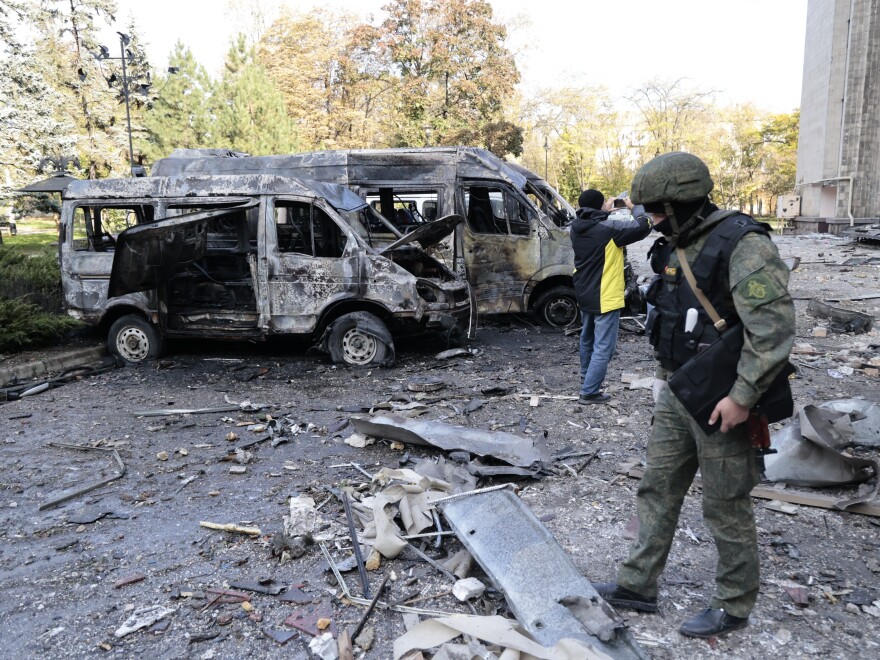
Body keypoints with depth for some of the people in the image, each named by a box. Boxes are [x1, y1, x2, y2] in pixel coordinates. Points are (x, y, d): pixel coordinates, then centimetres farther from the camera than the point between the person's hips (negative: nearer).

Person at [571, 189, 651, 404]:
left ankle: (586, 376, 43)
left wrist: (606, 213, 13)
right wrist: (634, 207, -2)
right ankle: (589, 392, -2)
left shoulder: (576, 228, 0)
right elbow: (642, 227, -18)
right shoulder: (608, 228, -21)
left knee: (587, 338, 26)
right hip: (605, 297, -8)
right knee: (603, 347, -2)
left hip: (584, 294, 8)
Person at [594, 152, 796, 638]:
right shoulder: (674, 248, 9)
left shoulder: (742, 245, -18)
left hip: (720, 403, -8)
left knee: (726, 508, 7)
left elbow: (774, 328, -24)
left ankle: (733, 607, 27)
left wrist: (742, 397, -25)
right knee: (657, 492, 15)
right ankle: (638, 585, 29)